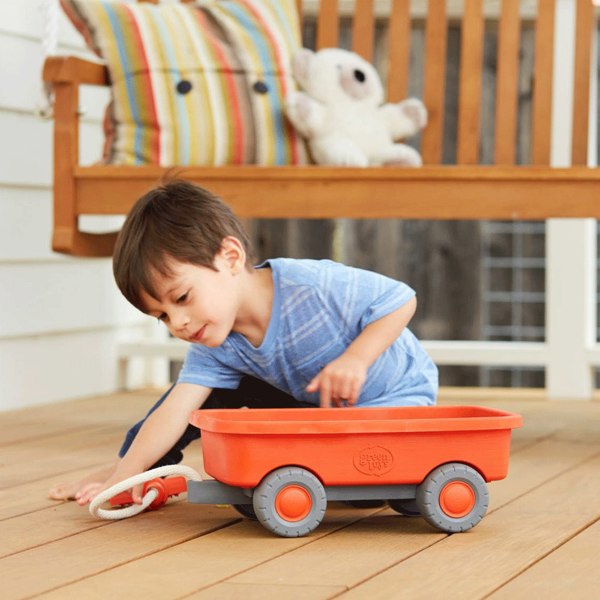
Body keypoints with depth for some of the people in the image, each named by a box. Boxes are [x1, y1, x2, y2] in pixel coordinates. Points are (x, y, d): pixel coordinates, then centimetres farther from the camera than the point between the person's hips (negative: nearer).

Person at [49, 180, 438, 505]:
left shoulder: (313, 286, -35)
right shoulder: (215, 350, -17)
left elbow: (402, 300, -26)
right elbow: (173, 413, -25)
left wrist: (355, 360, -37)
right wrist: (121, 479, -35)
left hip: (397, 393, -6)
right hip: (312, 405, 6)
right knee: (214, 387, -5)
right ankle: (136, 467, 8)